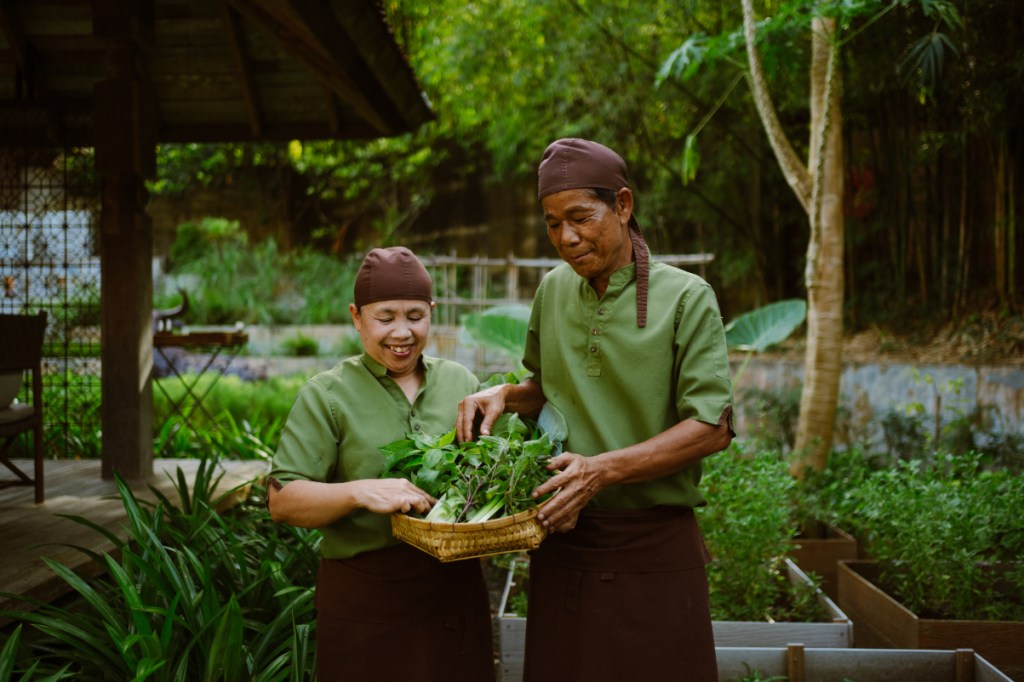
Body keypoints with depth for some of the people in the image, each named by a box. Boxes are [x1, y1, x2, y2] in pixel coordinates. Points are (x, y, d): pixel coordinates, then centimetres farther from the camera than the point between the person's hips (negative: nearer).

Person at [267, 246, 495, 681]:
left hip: (455, 592, 4)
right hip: (364, 601, -3)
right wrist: (360, 491, -24)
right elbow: (282, 501, -8)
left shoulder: (461, 383, 9)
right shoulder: (327, 395, -3)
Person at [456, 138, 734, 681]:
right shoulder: (552, 290, 9)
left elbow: (712, 428, -12)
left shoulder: (686, 298, -7)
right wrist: (505, 396, 2)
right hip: (562, 542, 4)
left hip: (654, 549, -4)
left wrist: (603, 470, -21)